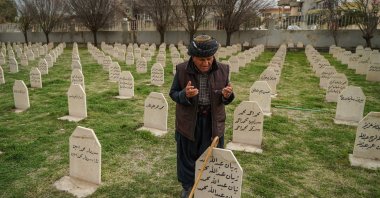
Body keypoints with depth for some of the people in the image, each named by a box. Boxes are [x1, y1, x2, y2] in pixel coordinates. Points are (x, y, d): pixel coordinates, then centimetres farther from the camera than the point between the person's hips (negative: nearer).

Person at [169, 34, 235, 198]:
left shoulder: (222, 70, -8)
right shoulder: (182, 70, -13)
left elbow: (225, 99, 1)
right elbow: (173, 94, -5)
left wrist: (227, 95, -24)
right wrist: (185, 94, -27)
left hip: (213, 122, 1)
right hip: (189, 121, -1)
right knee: (187, 155, 15)